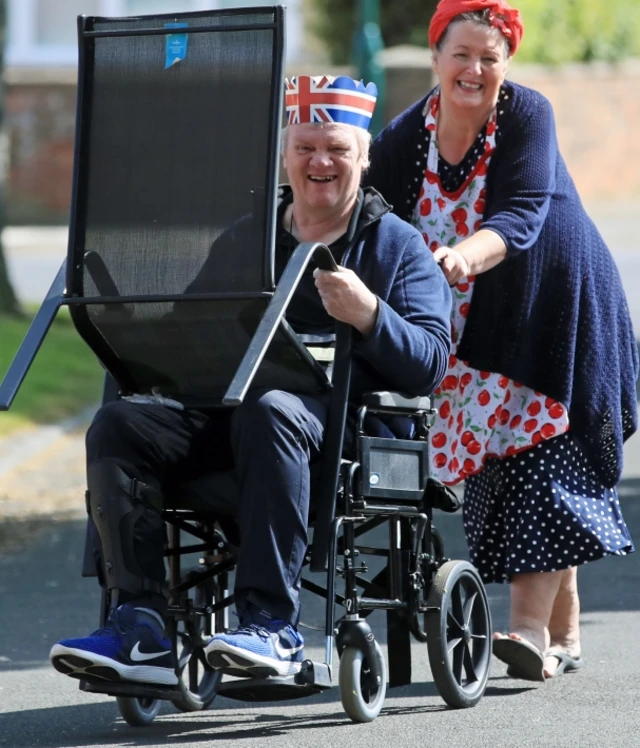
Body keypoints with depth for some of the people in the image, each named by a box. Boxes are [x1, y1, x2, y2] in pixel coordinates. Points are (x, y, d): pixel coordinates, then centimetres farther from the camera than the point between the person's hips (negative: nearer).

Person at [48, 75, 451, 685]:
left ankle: (272, 624, -41)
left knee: (269, 410, -39)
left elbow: (430, 366, -2)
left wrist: (369, 314, -20)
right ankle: (140, 625, -30)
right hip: (225, 408, 5)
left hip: (340, 420, -4)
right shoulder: (245, 238, 24)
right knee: (118, 425, -22)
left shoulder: (396, 246, 11)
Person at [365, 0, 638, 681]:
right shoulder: (407, 136, -2)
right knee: (498, 469, 1)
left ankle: (533, 630, -20)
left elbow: (520, 217, -27)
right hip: (473, 329, 4)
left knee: (542, 455, -14)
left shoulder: (527, 116, -15)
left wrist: (462, 257, -46)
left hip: (555, 310, -4)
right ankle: (564, 635, 7)